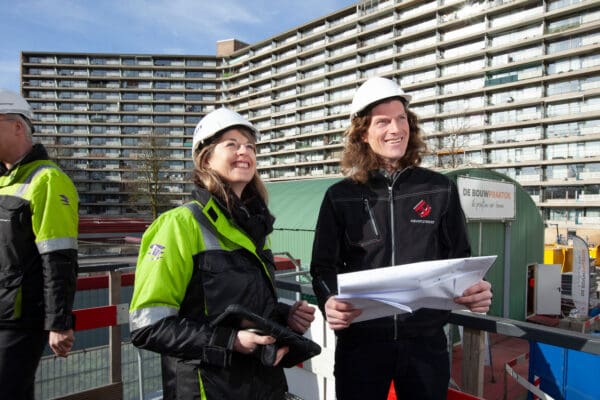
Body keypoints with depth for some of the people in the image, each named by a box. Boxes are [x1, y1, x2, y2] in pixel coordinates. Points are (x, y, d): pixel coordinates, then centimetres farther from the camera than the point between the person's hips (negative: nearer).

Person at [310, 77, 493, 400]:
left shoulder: (440, 190, 3)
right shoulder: (340, 196, 0)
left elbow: (459, 260, 7)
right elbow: (324, 266, 1)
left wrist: (474, 290, -14)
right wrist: (329, 301, -19)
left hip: (426, 340, 1)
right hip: (361, 340, 0)